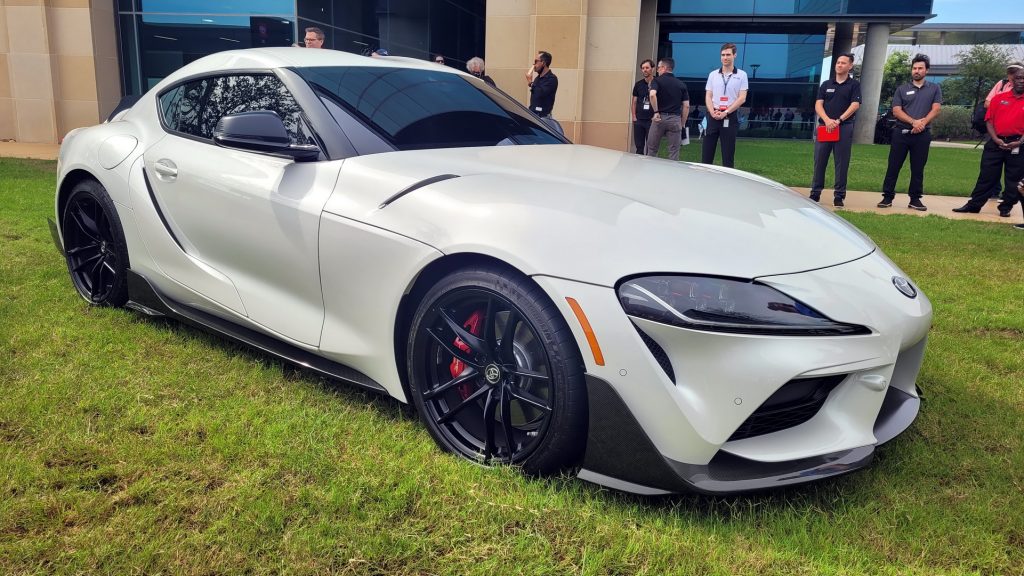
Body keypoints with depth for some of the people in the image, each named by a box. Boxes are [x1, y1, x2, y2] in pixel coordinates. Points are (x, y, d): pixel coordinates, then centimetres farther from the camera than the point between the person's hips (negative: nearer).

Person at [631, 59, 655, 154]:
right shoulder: (638, 84, 8)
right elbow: (634, 102, 12)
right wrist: (634, 117, 3)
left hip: (652, 120, -3)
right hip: (639, 120, 3)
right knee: (639, 147, 7)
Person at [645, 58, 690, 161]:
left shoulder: (657, 81, 1)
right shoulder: (681, 84, 11)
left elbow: (652, 95, -20)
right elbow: (686, 106, 6)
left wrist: (656, 112, -12)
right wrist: (682, 124, 11)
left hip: (660, 117, -2)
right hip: (675, 119, 2)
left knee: (652, 150, 9)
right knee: (674, 151, 4)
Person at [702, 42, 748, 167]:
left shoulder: (741, 75, 3)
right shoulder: (713, 74, 11)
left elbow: (742, 98, -3)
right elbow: (708, 96, 8)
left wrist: (725, 112, -12)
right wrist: (712, 112, -10)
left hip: (730, 117, -2)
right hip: (713, 116, 2)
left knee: (728, 153, -1)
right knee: (707, 151, 0)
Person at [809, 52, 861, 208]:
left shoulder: (854, 85, 6)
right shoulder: (826, 84, 14)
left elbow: (855, 105, -5)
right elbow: (818, 104, 4)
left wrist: (838, 120, -17)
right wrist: (827, 120, -14)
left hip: (844, 127, -2)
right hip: (824, 126, 3)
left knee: (842, 163, -1)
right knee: (819, 161, 3)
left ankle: (839, 196, 4)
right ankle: (815, 193, 11)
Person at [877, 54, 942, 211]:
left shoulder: (934, 89, 10)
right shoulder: (902, 89, 8)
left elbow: (936, 109, 0)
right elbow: (896, 111, -3)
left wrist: (922, 123, -16)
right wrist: (913, 122, -16)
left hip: (922, 134, 0)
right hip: (901, 133, 0)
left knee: (918, 169, 4)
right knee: (893, 166, -1)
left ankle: (915, 199, 10)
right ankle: (887, 197, 4)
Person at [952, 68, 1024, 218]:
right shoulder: (999, 98, 6)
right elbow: (989, 121, 4)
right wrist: (996, 139, -7)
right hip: (996, 143, 1)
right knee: (986, 176, 4)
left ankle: (1006, 208, 16)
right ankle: (974, 204, 11)